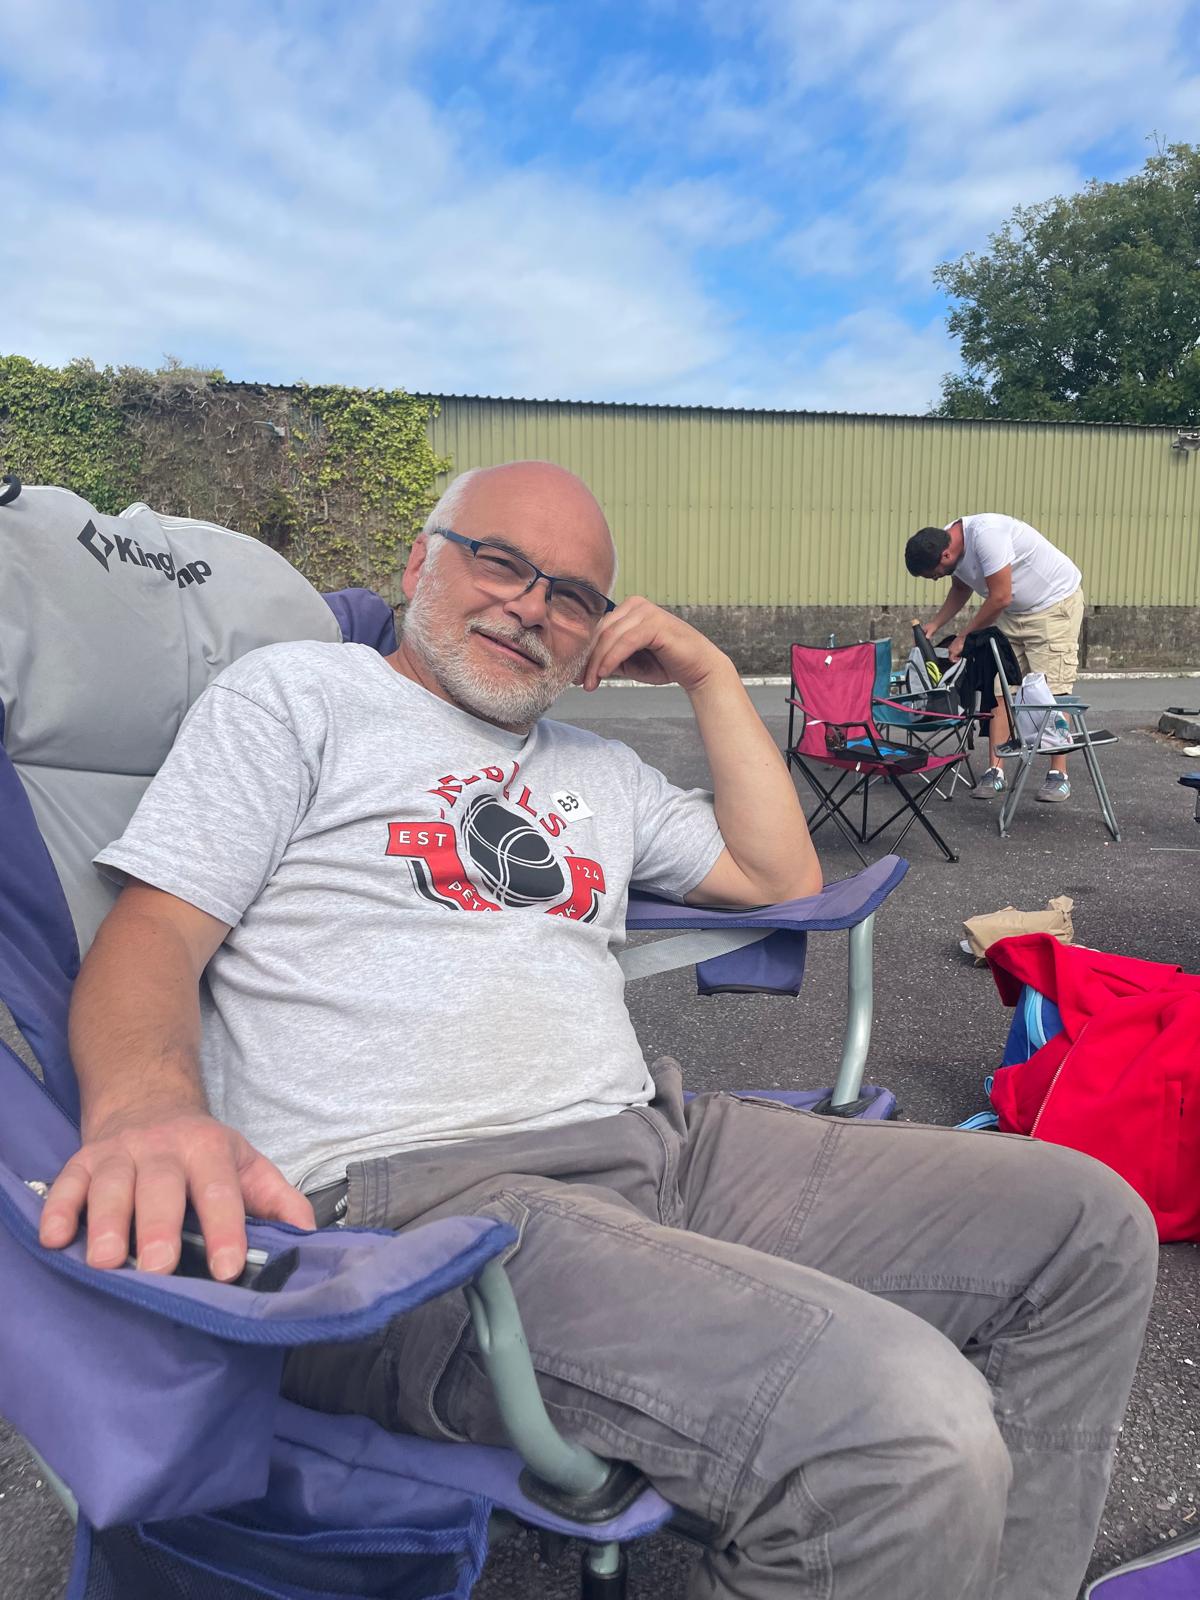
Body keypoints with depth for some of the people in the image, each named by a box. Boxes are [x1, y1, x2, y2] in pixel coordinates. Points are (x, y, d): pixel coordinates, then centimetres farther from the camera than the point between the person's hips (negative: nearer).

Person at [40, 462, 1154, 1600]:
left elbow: (782, 881, 24)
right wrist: (146, 1104, -23)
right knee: (910, 1437, -28)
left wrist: (708, 674, 19)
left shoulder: (600, 772, 26)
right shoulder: (296, 694, 9)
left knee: (1089, 1227, 1)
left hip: (653, 1145, 8)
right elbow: (154, 932, 0)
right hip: (395, 1196, -7)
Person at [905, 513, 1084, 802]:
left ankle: (1059, 776, -6)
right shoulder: (951, 544, -3)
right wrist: (933, 626, 4)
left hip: (1056, 602, -8)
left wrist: (963, 638, -17)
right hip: (1014, 612, 8)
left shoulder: (985, 534, -31)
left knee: (1053, 691, -11)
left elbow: (1000, 597, -28)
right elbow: (960, 590, 17)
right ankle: (995, 771, 2)